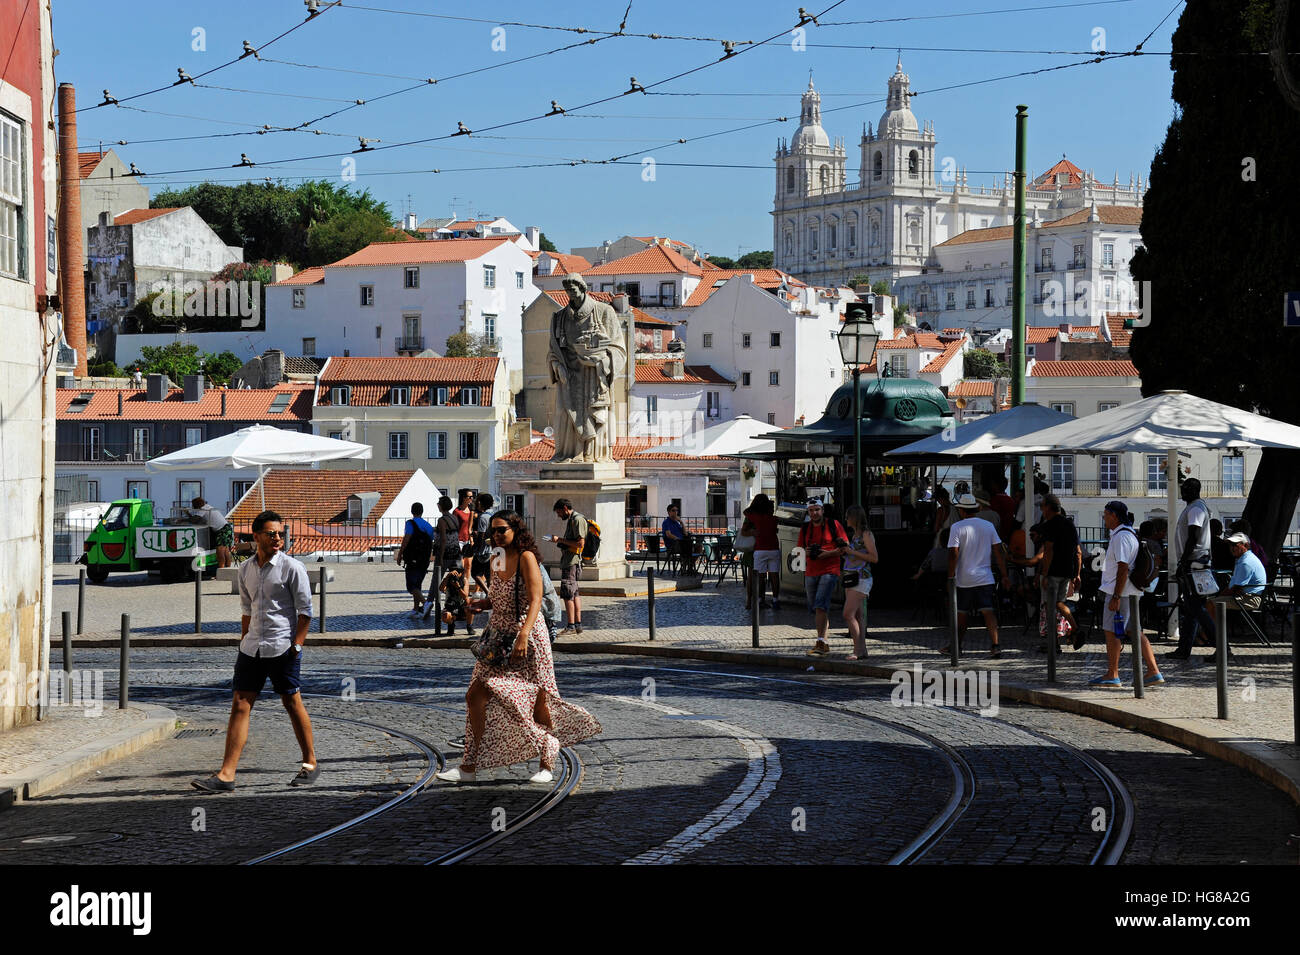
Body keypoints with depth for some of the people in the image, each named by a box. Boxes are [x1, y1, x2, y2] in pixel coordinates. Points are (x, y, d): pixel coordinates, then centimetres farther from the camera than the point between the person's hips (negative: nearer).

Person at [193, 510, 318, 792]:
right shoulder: (246, 570, 11)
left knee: (292, 704, 4)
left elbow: (305, 609, -6)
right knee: (240, 706, -2)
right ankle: (226, 775, -4)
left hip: (282, 648, -5)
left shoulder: (292, 567, -6)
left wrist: (297, 644, -12)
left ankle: (310, 763, 21)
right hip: (252, 648, 5)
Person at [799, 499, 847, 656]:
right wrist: (805, 552, -3)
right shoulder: (805, 529, 12)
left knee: (820, 606, -20)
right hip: (810, 573, 6)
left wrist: (828, 553, -16)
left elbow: (845, 548, -2)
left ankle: (820, 644, -25)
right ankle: (824, 644, 21)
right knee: (815, 609, 10)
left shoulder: (834, 525, -2)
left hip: (829, 571, -6)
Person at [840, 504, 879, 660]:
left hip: (861, 579, -9)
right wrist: (845, 550, 12)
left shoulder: (866, 535, -9)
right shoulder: (854, 535, 18)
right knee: (857, 616, 8)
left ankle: (858, 650, -12)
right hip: (851, 578, 9)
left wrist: (853, 552, -16)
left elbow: (874, 558, -14)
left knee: (848, 615, -14)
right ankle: (862, 649, 11)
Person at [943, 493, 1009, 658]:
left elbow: (953, 554, -12)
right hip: (985, 579, 2)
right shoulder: (989, 526, 5)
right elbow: (998, 552, 5)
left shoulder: (957, 528, -7)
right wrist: (1004, 576, 9)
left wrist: (950, 576, -6)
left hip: (964, 579, -2)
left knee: (961, 613, 11)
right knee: (988, 611, -2)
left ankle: (957, 645, 24)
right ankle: (995, 645, -16)